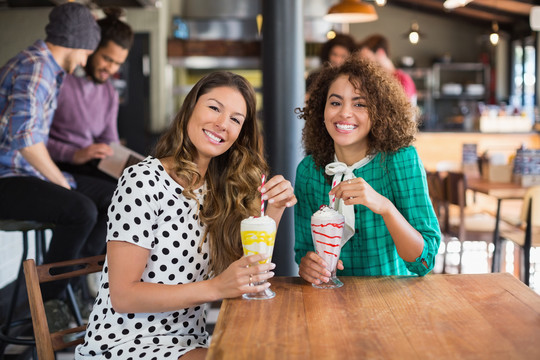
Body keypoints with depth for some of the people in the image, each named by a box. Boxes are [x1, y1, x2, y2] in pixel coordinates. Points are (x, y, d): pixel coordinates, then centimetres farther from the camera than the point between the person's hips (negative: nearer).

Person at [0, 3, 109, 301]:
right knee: (81, 210, -29)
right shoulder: (36, 67, -16)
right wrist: (61, 182, -17)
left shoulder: (44, 66, 16)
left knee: (107, 198, 4)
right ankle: (47, 301, -14)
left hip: (25, 173, 10)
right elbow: (24, 136, -28)